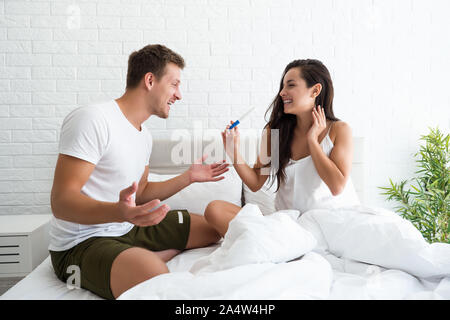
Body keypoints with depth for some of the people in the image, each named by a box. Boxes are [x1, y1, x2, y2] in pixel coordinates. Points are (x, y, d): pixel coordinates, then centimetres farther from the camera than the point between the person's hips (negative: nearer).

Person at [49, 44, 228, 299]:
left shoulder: (144, 135, 12)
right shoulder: (93, 120, -17)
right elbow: (61, 202, -23)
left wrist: (188, 178, 12)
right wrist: (118, 212, -40)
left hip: (130, 229, 9)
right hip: (82, 241, -9)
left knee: (213, 227, 9)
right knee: (155, 276, -38)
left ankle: (141, 259, -2)